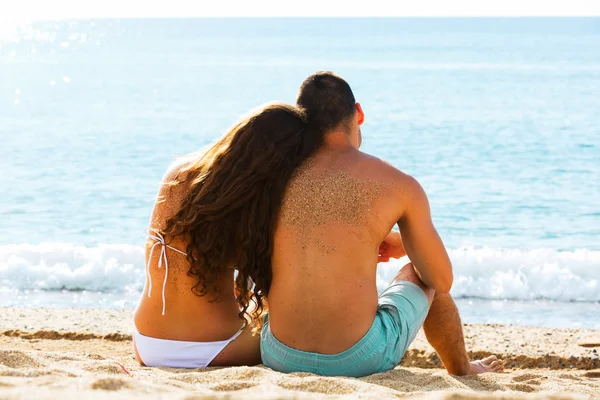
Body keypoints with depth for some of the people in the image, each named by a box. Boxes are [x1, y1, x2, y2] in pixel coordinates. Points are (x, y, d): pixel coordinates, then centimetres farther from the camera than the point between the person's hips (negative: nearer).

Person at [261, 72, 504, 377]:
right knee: (417, 274, 28)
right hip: (360, 359, -3)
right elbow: (441, 281, 6)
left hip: (279, 357, 3)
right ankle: (461, 369, 51)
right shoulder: (399, 185, -4)